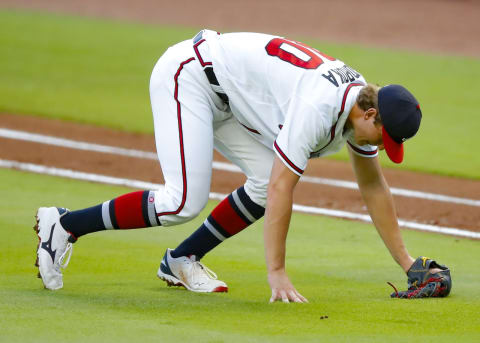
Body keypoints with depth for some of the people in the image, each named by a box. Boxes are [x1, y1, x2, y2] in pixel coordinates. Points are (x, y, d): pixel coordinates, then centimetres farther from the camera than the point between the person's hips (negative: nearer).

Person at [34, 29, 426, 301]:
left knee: (265, 179, -4)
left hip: (221, 94, 9)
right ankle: (64, 224, -10)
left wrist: (405, 261, 10)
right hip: (186, 75, -9)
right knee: (184, 201, -19)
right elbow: (282, 188, -30)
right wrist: (277, 274, -29)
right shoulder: (319, 108, -30)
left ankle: (181, 260, 7)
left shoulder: (361, 103, -2)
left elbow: (373, 186, 10)